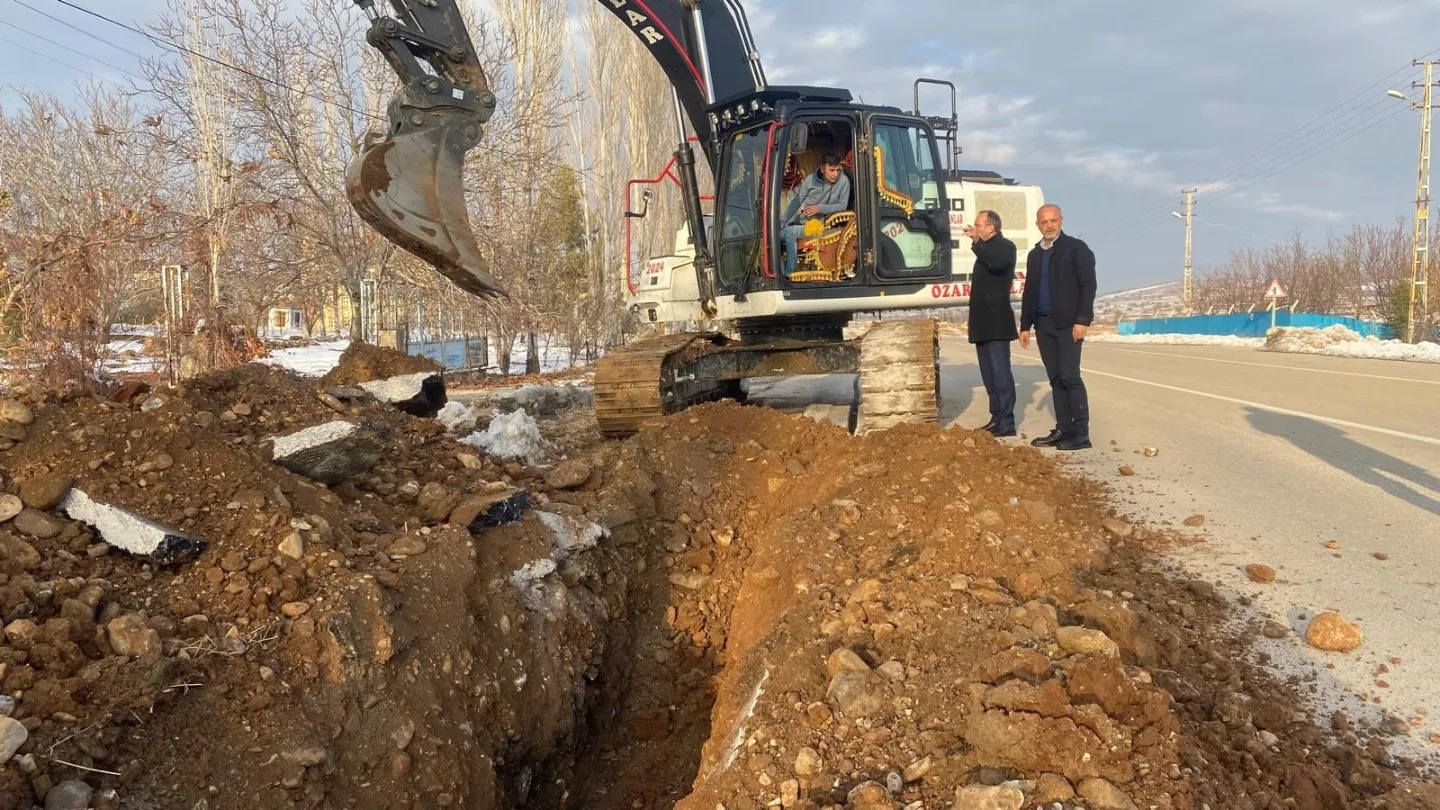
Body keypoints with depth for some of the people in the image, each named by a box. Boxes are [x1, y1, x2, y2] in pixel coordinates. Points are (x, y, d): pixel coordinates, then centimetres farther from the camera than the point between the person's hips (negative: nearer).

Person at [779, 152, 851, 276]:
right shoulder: (810, 179, -7)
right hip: (799, 221, 4)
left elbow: (843, 205, -9)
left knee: (790, 232, -27)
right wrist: (781, 223, -8)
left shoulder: (843, 181, -14)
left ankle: (788, 272, -14)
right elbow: (795, 203, -2)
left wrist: (820, 208, -22)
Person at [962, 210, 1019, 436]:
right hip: (983, 322, 9)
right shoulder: (987, 248, 20)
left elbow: (995, 262, -29)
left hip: (996, 322, -9)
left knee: (1000, 372, -11)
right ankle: (997, 418, 16)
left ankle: (1006, 422, -10)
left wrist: (977, 242, -19)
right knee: (989, 373, 11)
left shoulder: (1005, 246, -7)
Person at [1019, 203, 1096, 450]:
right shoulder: (1034, 254, 17)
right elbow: (1029, 292, 19)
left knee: (1070, 376, -10)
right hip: (1043, 324, 6)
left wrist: (1082, 320, -17)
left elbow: (1088, 285, -9)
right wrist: (1025, 325, 14)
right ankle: (1063, 430, 9)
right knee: (1056, 379, 6)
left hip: (1068, 323, -6)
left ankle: (1081, 433, -7)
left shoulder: (1076, 248, -2)